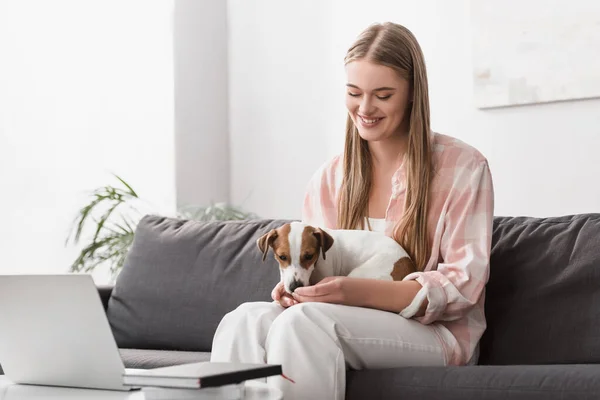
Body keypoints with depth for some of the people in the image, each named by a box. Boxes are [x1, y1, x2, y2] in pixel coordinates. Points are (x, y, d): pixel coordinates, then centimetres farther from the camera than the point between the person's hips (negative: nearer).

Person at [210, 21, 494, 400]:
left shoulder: (462, 167, -2)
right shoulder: (329, 178, 12)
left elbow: (464, 284, -9)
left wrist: (356, 291, -23)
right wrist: (295, 286, -14)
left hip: (435, 332, -4)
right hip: (354, 323, 4)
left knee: (304, 322, -32)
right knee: (246, 320, -27)